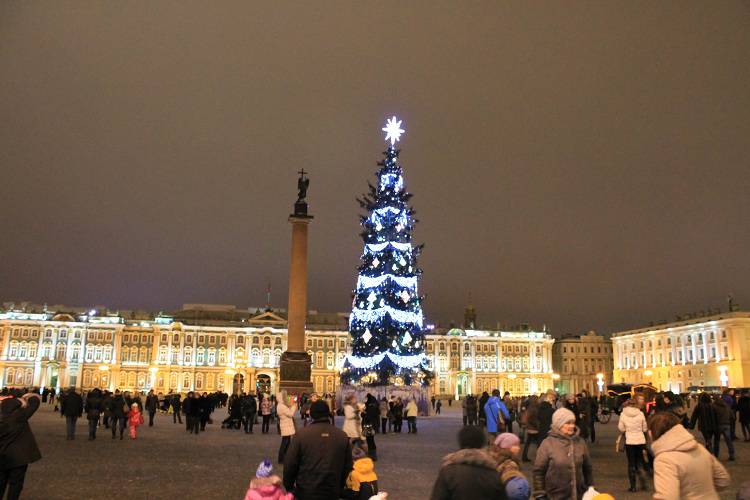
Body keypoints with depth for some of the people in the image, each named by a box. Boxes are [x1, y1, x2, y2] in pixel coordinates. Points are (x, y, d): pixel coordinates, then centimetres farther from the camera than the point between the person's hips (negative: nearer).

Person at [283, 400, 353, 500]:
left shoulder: (302, 434, -10)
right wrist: (339, 488, 19)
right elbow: (348, 466, 6)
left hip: (305, 491, -2)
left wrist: (289, 486, 8)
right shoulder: (342, 436, -1)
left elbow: (290, 463, -7)